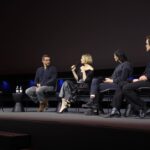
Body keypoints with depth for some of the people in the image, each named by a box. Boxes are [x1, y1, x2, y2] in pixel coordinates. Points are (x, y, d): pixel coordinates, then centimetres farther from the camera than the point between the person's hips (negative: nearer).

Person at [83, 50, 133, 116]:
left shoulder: (126, 64, -7)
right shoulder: (119, 65, 24)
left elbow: (122, 78, -15)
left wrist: (112, 80, -12)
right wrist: (109, 79, 4)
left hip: (118, 84, -10)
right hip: (113, 82, 10)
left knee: (99, 86, -18)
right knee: (95, 80, -2)